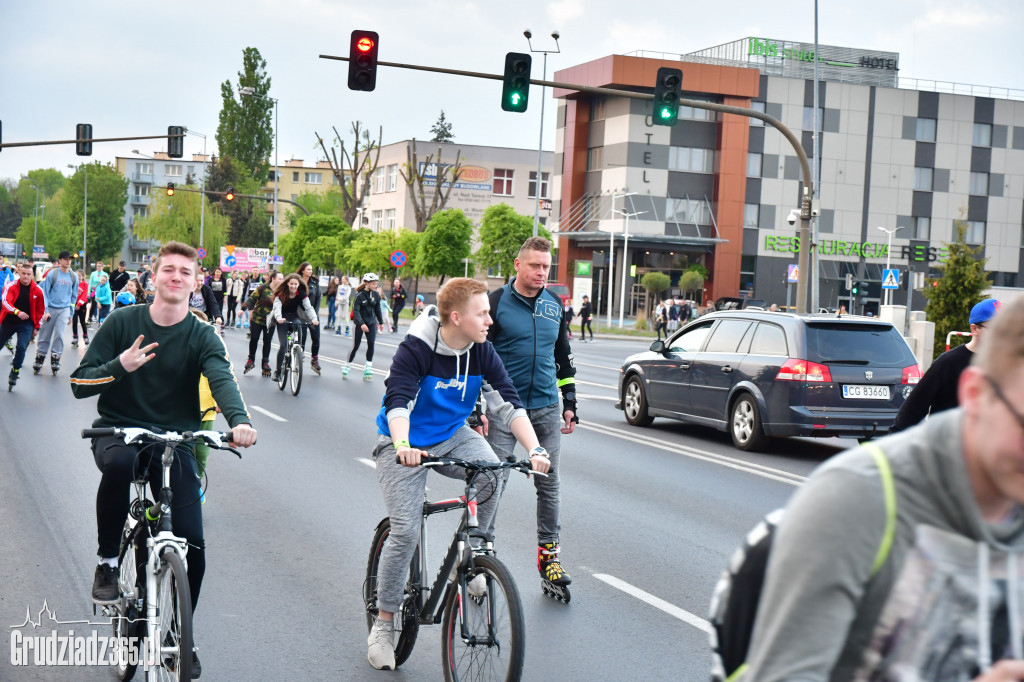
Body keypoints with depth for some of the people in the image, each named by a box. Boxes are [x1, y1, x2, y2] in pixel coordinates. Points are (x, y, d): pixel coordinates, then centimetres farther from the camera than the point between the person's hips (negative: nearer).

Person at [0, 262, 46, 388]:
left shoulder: (37, 290, -5)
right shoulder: (11, 286, -9)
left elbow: (41, 310, 5)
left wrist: (36, 326, 5)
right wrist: (17, 312, -40)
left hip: (26, 324, -1)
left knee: (21, 347, -17)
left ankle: (15, 373, 1)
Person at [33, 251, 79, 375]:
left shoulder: (74, 276, 6)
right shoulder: (52, 274, -4)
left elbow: (74, 296, 11)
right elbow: (45, 293, -2)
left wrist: (71, 314, 9)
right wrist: (45, 311, -9)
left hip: (64, 310, 2)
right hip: (51, 308, -2)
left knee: (59, 335, -5)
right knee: (44, 336, 3)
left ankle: (55, 359, 3)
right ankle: (39, 359, 12)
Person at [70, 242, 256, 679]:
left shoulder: (201, 337, -1)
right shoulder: (123, 323, -1)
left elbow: (222, 379, -21)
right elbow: (80, 384, -3)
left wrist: (239, 420, -42)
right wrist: (119, 366, -23)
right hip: (117, 430, -1)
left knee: (192, 543, -9)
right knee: (120, 462, -39)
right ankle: (108, 561, -15)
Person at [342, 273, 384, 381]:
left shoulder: (376, 294, 0)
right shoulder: (359, 295, -15)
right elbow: (355, 310, -20)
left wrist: (381, 322, 18)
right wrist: (361, 324, -31)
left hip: (372, 322, 4)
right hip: (360, 323, -4)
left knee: (371, 344, -10)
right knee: (355, 346, 0)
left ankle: (368, 368, -5)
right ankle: (346, 366, 17)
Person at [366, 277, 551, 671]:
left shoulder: (482, 352, -10)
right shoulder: (416, 348, -23)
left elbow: (508, 404, -14)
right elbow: (397, 402, -34)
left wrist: (534, 449, -28)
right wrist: (402, 446, -53)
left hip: (452, 436, 4)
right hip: (405, 444, -4)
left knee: (492, 474, -26)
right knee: (405, 532, -12)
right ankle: (383, 624, 4)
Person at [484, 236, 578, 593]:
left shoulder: (555, 305, 10)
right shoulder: (496, 302, -4)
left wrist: (570, 403, 14)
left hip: (546, 408, 4)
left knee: (550, 483, 7)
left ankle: (548, 552, 18)